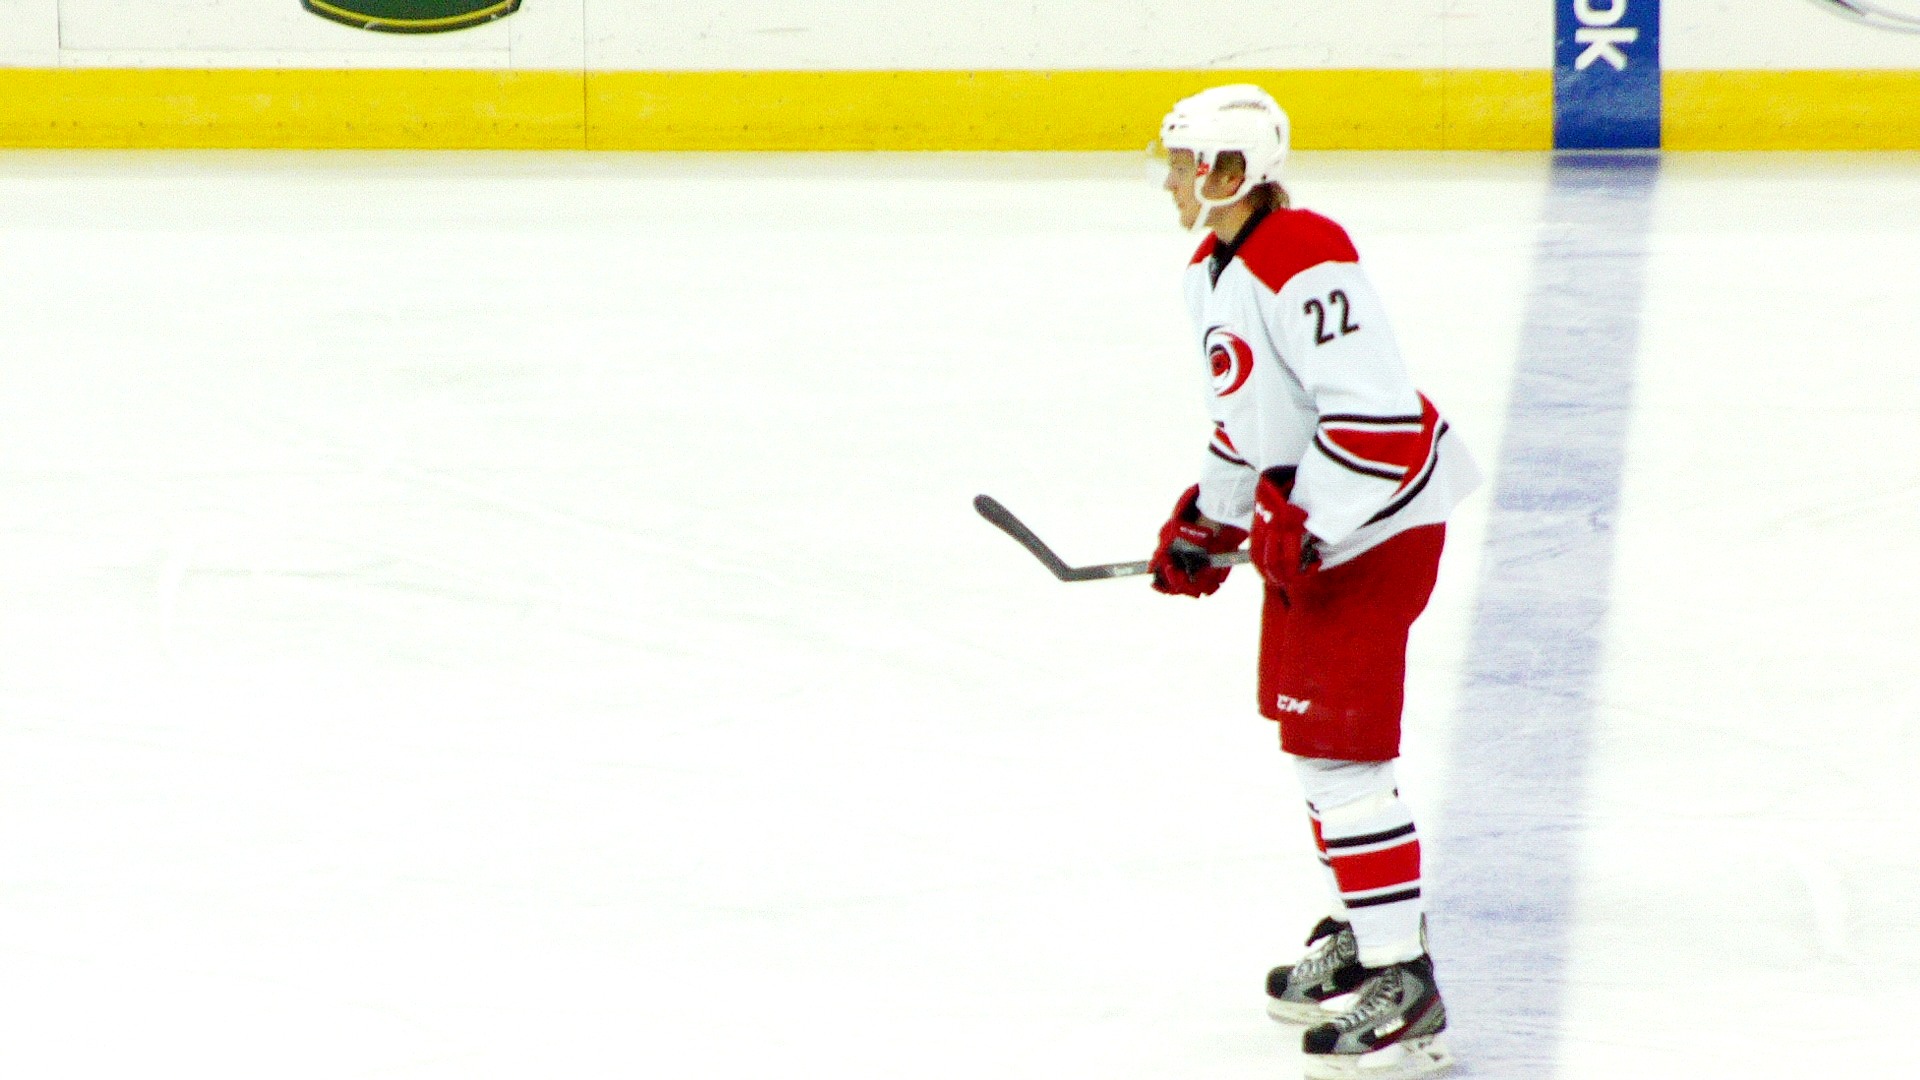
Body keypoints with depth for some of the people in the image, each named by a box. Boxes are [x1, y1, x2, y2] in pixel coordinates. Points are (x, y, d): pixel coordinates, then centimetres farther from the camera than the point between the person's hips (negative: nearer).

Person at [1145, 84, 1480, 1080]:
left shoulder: (1306, 267, -25)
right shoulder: (1211, 271, 9)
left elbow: (1374, 414, -29)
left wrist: (1302, 529, -26)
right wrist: (1207, 522, 18)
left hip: (1376, 514, -11)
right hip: (1303, 516, 11)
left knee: (1334, 737, -11)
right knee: (1299, 718, 19)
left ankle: (1400, 982, -8)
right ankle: (1362, 928, 34)